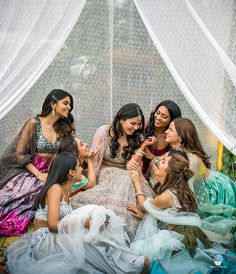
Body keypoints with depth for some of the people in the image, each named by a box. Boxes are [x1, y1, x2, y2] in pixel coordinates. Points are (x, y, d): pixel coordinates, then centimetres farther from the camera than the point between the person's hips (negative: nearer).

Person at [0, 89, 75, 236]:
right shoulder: (34, 123, -7)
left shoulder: (64, 127, 7)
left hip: (51, 174, 4)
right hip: (29, 172, -4)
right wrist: (39, 175, -15)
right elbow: (18, 154, -8)